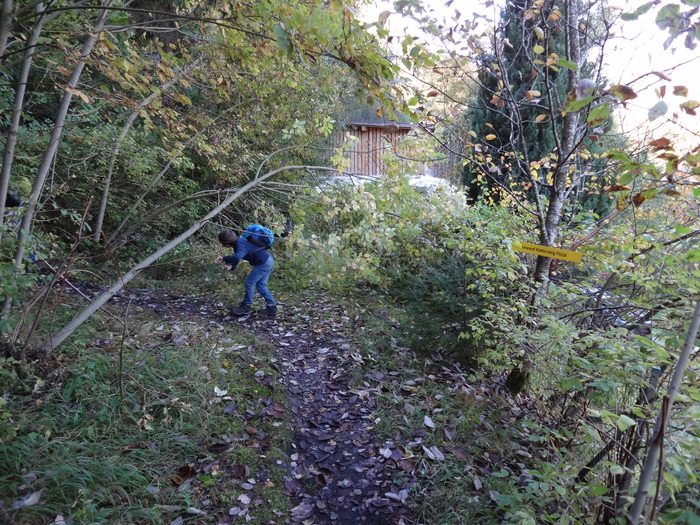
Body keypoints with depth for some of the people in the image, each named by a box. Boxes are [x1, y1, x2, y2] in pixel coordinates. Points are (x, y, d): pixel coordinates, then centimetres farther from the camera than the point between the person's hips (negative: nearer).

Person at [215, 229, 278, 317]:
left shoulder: (241, 244, -20)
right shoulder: (238, 243, 11)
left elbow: (237, 257, -38)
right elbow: (237, 257, 12)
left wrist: (224, 258, -27)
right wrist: (231, 265, -9)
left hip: (263, 264, -10)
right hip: (269, 261, 10)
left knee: (249, 283, -1)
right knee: (261, 286, 15)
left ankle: (246, 307, 11)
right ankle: (272, 307, 20)